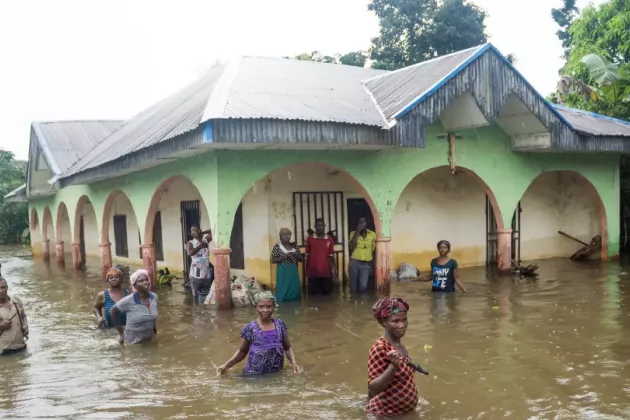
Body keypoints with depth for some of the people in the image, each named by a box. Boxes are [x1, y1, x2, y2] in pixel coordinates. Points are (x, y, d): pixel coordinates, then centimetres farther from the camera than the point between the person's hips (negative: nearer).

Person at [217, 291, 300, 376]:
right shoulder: (250, 328, -6)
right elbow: (242, 351, 4)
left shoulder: (280, 325, 2)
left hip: (277, 373, 2)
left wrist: (293, 363, -6)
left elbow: (288, 348, 9)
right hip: (255, 374, -2)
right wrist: (227, 365, -6)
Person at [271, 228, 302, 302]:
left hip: (293, 272, 5)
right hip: (283, 272, -4)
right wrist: (285, 256, -17)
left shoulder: (294, 246, 9)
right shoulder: (277, 247, -4)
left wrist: (294, 255, -10)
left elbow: (301, 259, 11)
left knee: (295, 290, 6)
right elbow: (273, 260, -9)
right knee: (283, 290, -4)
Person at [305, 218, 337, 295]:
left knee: (327, 293, 6)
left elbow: (331, 256, 7)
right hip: (312, 272, -1)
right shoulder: (310, 239, 1)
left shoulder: (330, 239, 3)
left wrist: (333, 267, -7)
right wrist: (306, 271, 5)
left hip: (326, 272, 1)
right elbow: (307, 256, 6)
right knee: (313, 294, 3)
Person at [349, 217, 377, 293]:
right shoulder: (353, 233, -2)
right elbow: (351, 247, -18)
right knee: (354, 287, 3)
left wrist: (371, 264, 13)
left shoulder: (372, 234, 2)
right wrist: (357, 232, -18)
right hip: (354, 262, -1)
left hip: (366, 264, 1)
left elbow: (373, 249, 13)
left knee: (363, 286, -10)